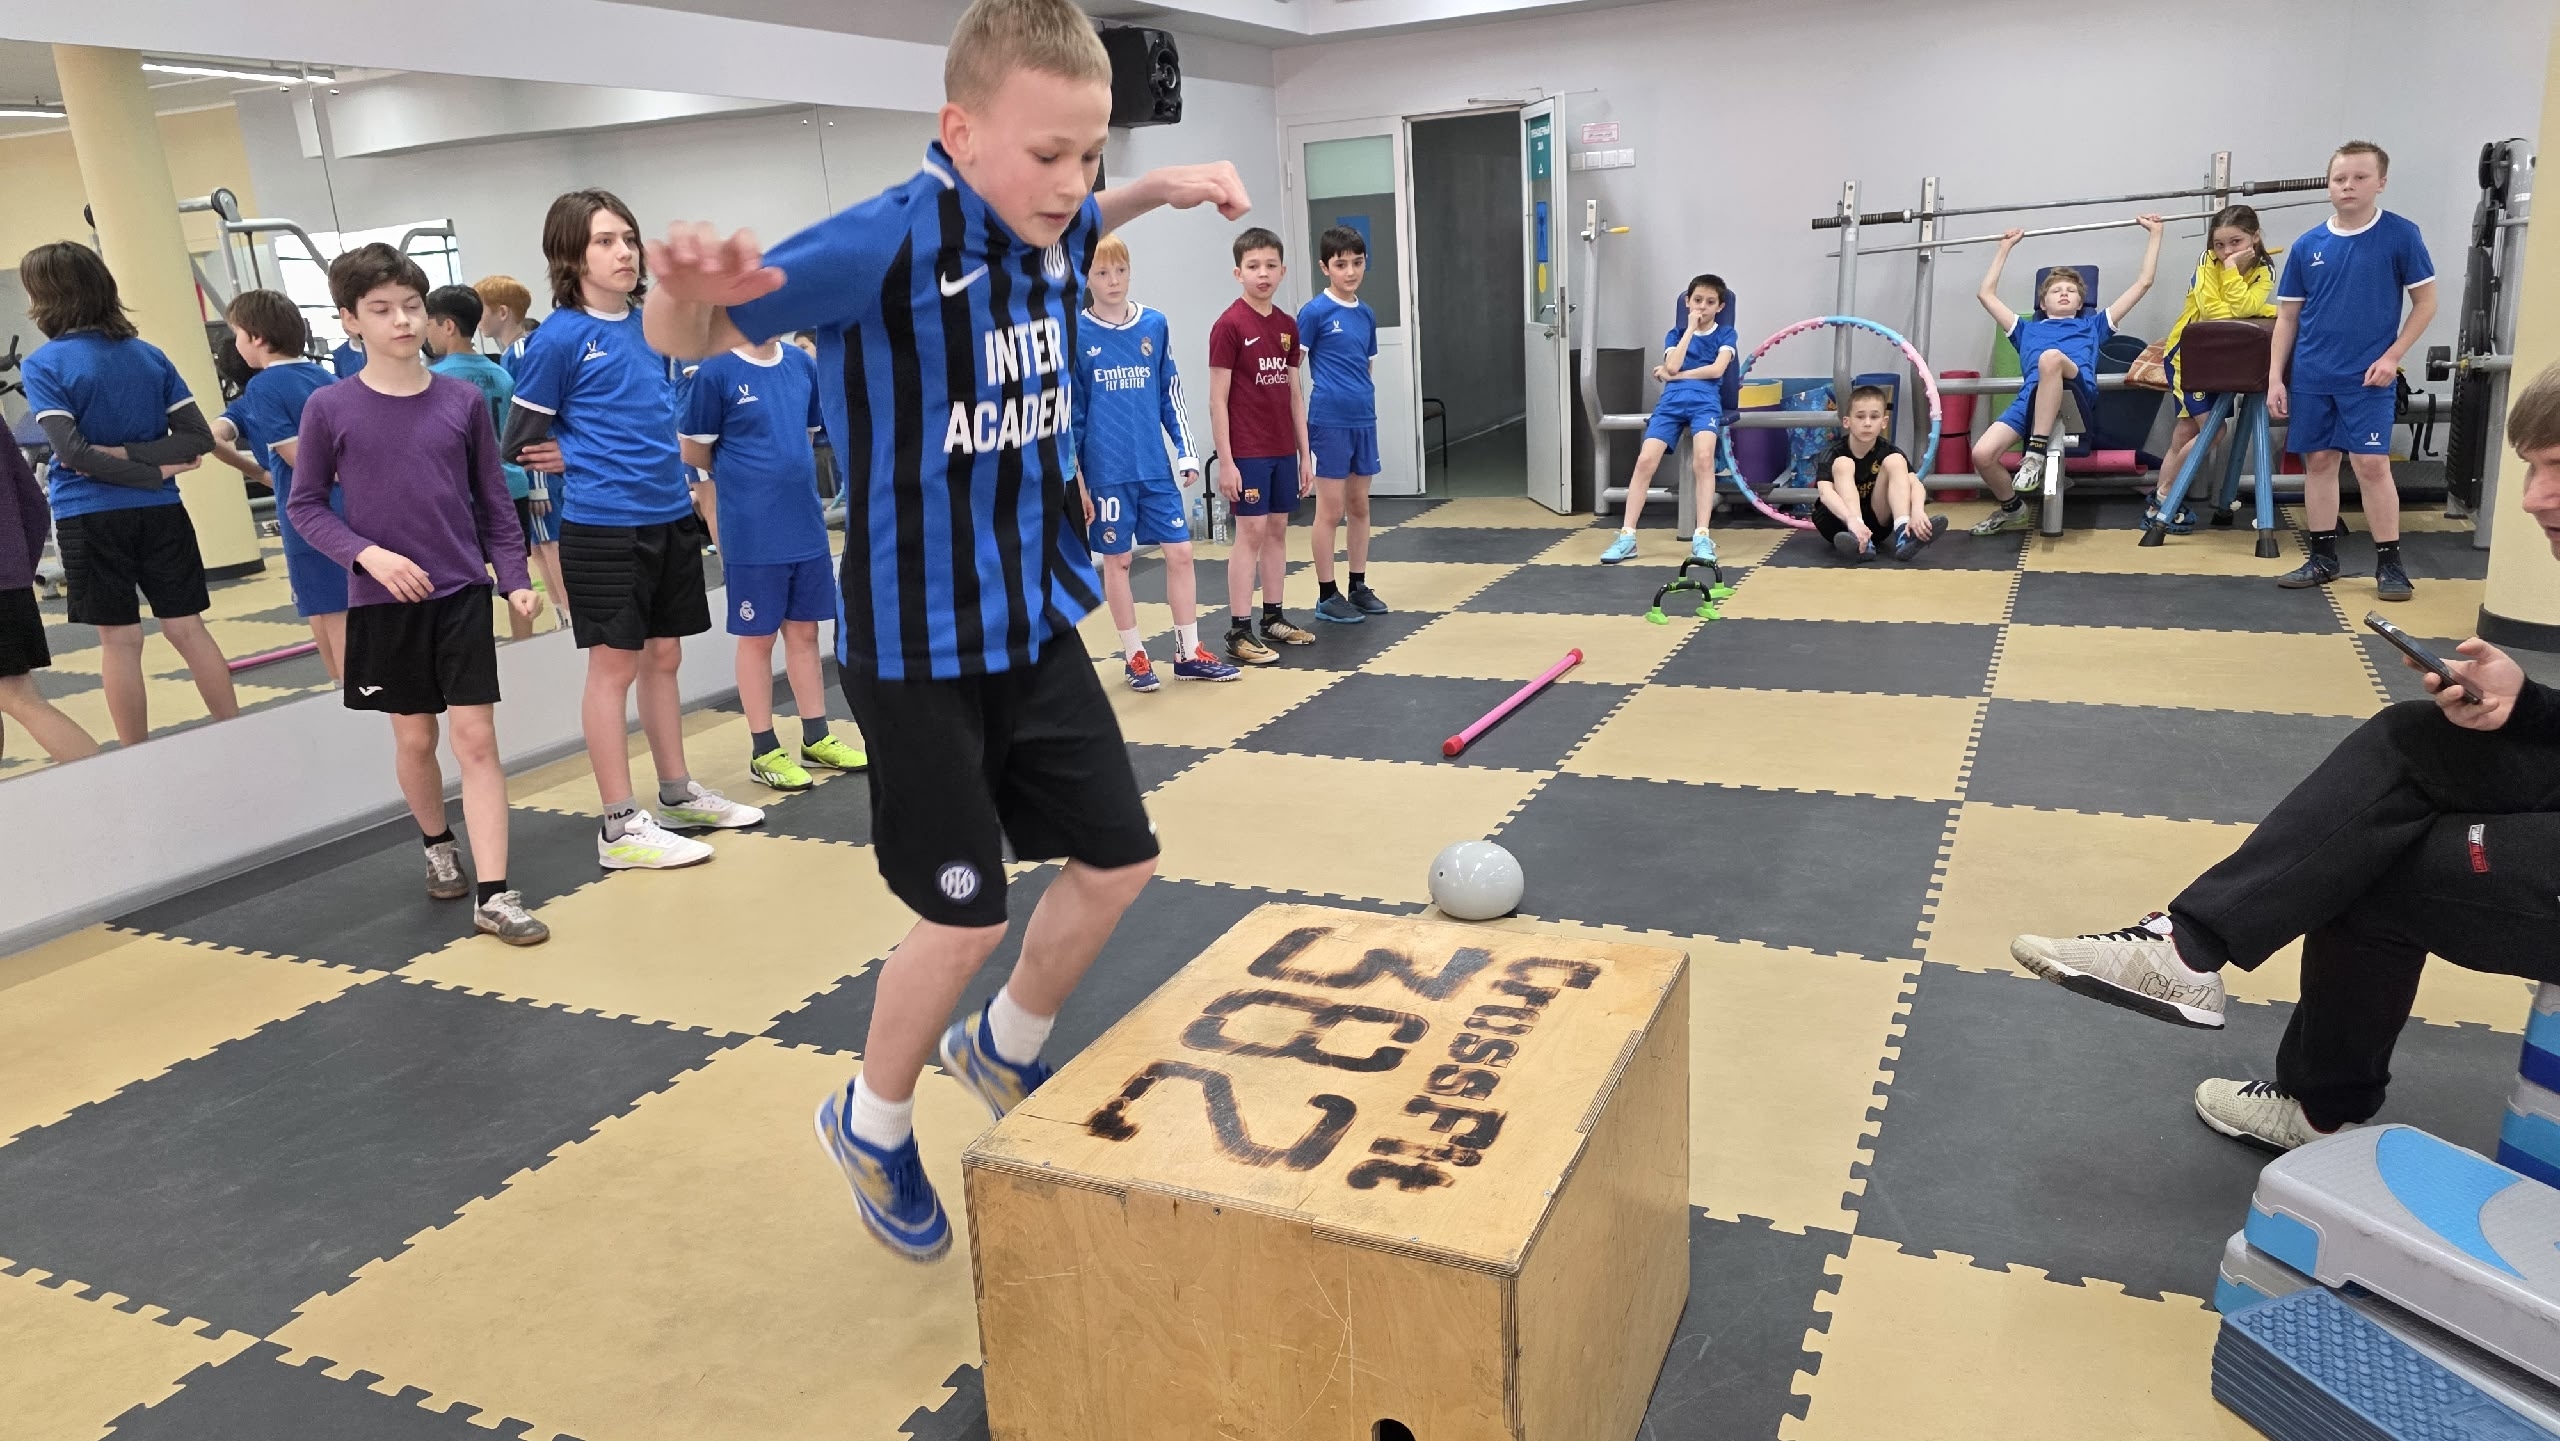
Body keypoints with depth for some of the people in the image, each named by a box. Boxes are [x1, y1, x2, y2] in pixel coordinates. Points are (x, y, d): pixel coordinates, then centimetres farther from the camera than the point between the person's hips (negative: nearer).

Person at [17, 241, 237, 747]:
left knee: (120, 638, 4)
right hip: (160, 512, 4)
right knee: (186, 627, 9)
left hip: (91, 517, -3)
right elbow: (198, 438, 0)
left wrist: (148, 470, -8)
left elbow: (73, 451, -16)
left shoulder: (42, 364, -7)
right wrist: (132, 453, -8)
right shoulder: (149, 355, 6)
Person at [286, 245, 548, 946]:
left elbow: (493, 499, 5)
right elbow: (306, 505, 1)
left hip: (462, 594, 0)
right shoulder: (329, 408, -4)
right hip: (382, 602, 0)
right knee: (414, 736, 13)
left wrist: (515, 578, -1)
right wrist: (368, 554, -14)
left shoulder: (464, 399, -1)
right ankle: (439, 845, 39)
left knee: (477, 737, -4)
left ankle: (494, 896, -3)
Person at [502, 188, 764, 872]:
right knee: (614, 666, -1)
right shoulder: (559, 337, -9)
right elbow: (522, 443, -4)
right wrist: (591, 462, 1)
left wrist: (667, 471, 8)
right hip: (602, 525, -6)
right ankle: (620, 827, 7)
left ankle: (678, 794, 28)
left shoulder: (652, 323, 9)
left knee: (663, 657, 15)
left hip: (669, 514, 6)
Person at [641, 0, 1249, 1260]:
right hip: (919, 647, -7)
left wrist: (1160, 188, 10)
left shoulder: (1046, 233, 1)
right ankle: (872, 1124, 31)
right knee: (965, 913, 2)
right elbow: (688, 338, -24)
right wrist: (688, 291, -48)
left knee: (1118, 860, 11)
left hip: (1036, 622, 7)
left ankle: (1002, 1050, 38)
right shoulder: (891, 241, -22)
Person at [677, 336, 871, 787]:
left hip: (806, 525, 5)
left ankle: (816, 738, 25)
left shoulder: (800, 363, 4)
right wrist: (752, 475, 5)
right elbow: (694, 454, -5)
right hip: (752, 534, -5)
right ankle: (764, 751, 17)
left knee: (804, 632, 14)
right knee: (757, 638, 6)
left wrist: (791, 469, 5)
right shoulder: (716, 371, -11)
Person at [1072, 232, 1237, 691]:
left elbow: (1170, 394, 11)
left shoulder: (1155, 324, 5)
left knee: (1180, 552, 3)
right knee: (1117, 560, 6)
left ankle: (1189, 653, 15)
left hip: (1155, 467, 3)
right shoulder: (1075, 335, -5)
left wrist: (1186, 452, 5)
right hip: (1106, 472, -3)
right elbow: (1067, 413, -3)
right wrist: (1073, 479, -5)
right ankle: (1134, 656, 19)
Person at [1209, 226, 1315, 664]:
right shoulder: (1229, 326, -10)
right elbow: (1218, 399, -11)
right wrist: (1225, 461, -15)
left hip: (1283, 450, 6)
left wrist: (1304, 451, 12)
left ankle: (1274, 618, 22)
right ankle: (1239, 632, -1)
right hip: (1247, 451, -6)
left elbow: (1295, 392, 14)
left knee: (1278, 530, 11)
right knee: (1251, 532, -6)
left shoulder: (1287, 325, 8)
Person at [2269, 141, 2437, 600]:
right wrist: (2275, 378, 4)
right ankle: (2323, 558, 18)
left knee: (2372, 464, -6)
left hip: (2368, 377, -3)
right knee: (2318, 462, 8)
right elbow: (2287, 316, 9)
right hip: (2311, 377, 3)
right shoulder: (2308, 244, 4)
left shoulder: (2401, 235, -3)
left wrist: (2392, 356, -10)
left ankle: (2390, 563, 4)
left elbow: (2425, 302, 1)